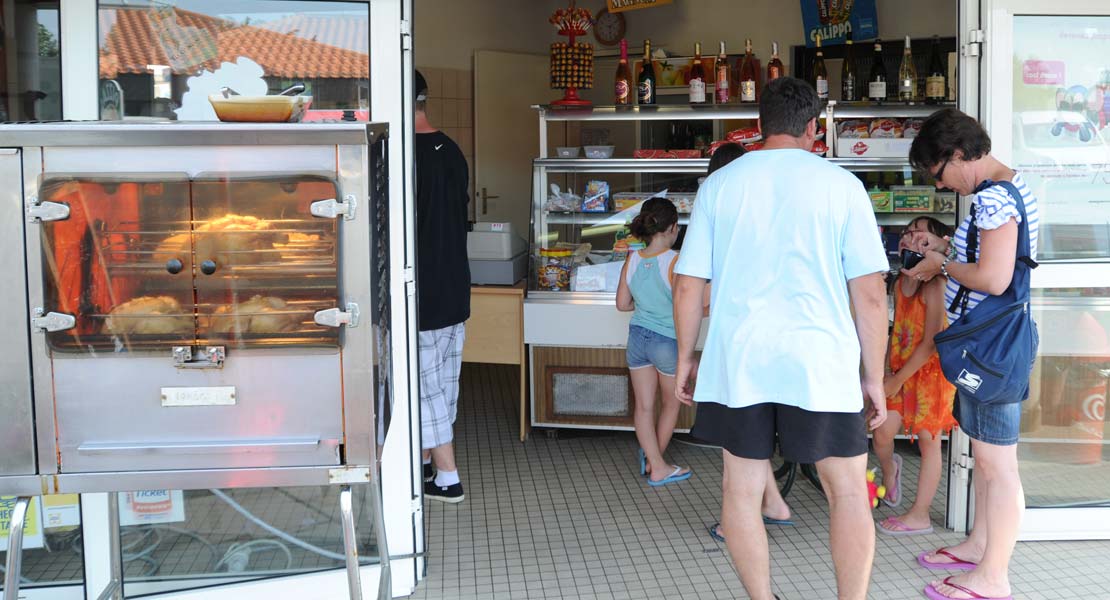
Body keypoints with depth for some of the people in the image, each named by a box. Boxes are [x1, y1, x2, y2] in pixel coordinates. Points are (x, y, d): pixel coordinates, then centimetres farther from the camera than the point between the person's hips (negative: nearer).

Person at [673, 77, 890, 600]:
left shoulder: (719, 184, 4)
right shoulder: (841, 185, 0)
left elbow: (687, 286, 4)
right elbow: (870, 293, -3)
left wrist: (685, 359, 15)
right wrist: (874, 377, 5)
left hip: (738, 361, 2)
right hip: (822, 363, -1)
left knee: (742, 489, 11)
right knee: (848, 489, 10)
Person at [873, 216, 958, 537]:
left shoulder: (934, 286, -18)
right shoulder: (900, 284, 5)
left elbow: (930, 343, -19)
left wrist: (897, 380, -15)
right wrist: (887, 372, 5)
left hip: (931, 370, -6)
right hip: (902, 372, 6)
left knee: (928, 441, 3)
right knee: (882, 433, 0)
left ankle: (919, 515, 11)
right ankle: (889, 469, 33)